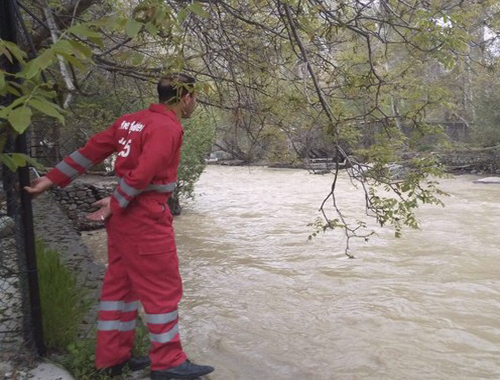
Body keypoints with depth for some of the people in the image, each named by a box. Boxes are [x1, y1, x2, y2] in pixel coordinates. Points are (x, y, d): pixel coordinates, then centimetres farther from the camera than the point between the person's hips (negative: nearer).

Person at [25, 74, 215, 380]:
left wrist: (53, 178, 10)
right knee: (163, 288, 1)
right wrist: (115, 204, -10)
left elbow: (92, 149, 9)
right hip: (146, 219, -9)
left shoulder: (132, 121, 11)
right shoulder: (168, 128, -15)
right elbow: (142, 173, -23)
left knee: (120, 283, 15)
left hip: (124, 216, 9)